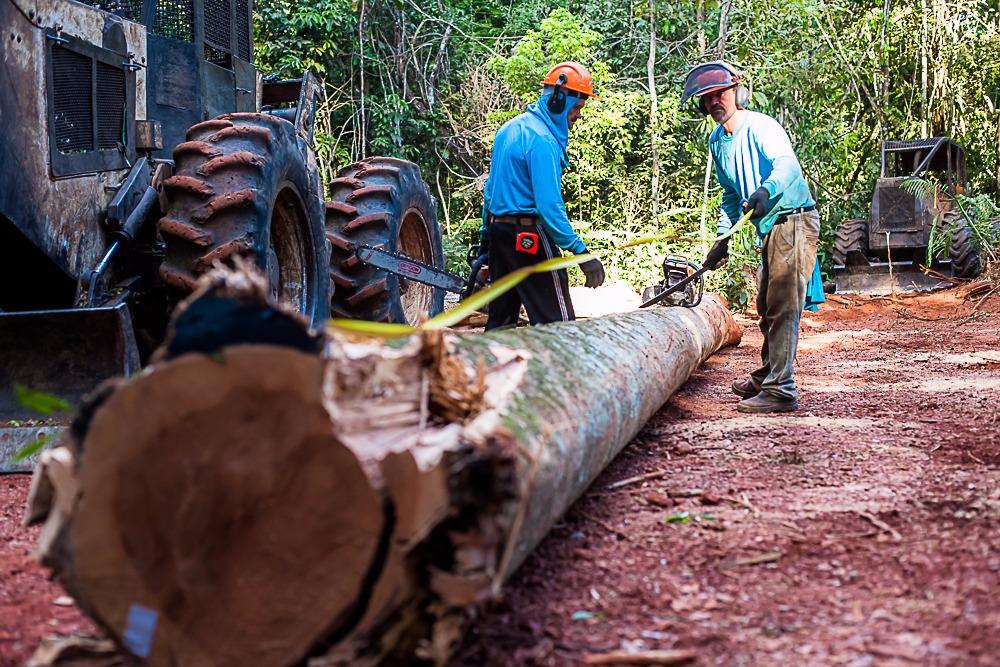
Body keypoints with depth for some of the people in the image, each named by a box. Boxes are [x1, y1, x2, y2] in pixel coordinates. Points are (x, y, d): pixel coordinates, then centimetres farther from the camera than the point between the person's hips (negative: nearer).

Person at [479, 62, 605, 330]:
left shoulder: (509, 128, 13)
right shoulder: (543, 140, -16)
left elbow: (491, 187, 20)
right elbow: (549, 205, -23)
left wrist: (486, 236, 27)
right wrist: (581, 252, -22)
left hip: (499, 231, 10)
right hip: (530, 237, -10)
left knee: (500, 319, 14)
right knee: (557, 324, -9)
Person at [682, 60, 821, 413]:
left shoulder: (760, 126, -16)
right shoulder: (717, 141, 11)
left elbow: (787, 165, -35)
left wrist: (765, 190, -54)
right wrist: (723, 238, 14)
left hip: (793, 221, -9)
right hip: (769, 228, 10)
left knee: (782, 307, -13)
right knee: (767, 308, 21)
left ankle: (780, 391, -12)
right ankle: (766, 377, 37)